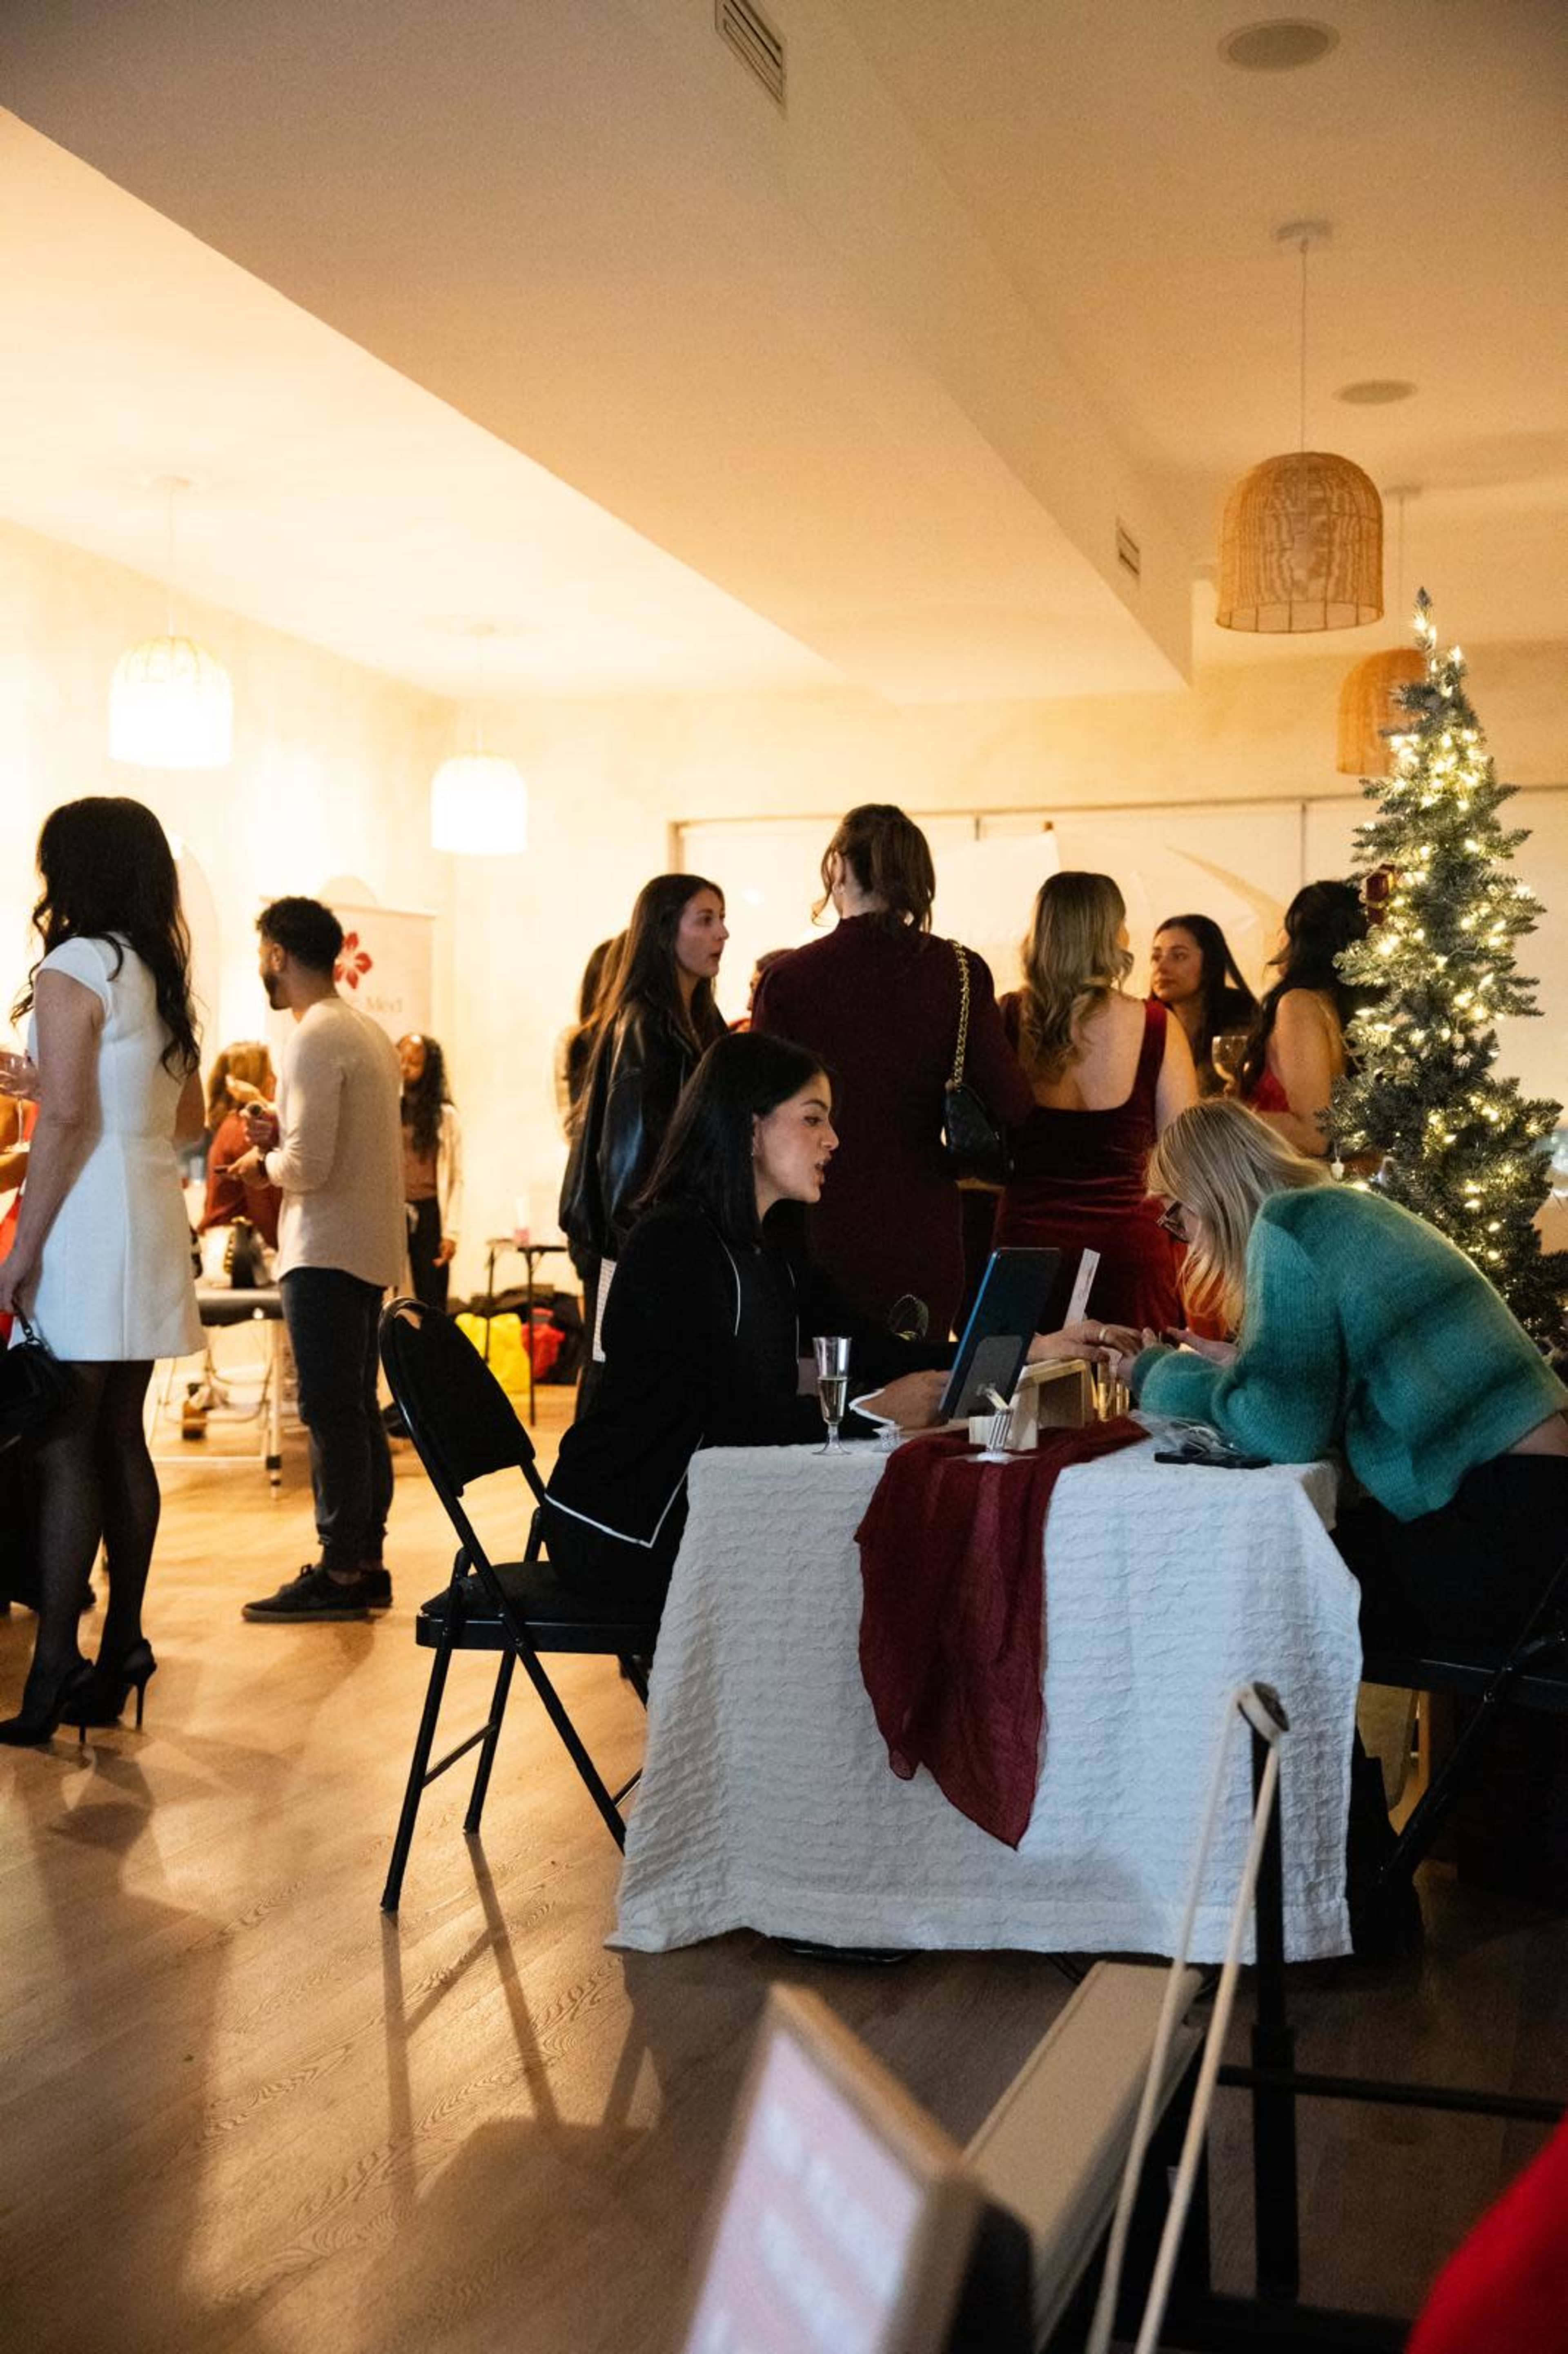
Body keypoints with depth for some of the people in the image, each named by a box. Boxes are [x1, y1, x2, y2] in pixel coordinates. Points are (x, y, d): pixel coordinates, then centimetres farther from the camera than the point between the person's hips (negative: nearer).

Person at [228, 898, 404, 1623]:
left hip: (326, 1252, -9)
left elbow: (310, 1166, -20)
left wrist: (265, 1160, -1)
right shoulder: (368, 1032, 13)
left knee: (331, 1413, -5)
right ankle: (366, 1563, 17)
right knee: (357, 1411, 12)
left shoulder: (315, 1039, -15)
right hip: (368, 1246, 9)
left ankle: (341, 1571, -1)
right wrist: (283, 1135, 9)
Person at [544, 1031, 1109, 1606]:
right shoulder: (673, 1241, -18)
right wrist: (875, 1409, -31)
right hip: (618, 1530, -8)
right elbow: (732, 1408, -27)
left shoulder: (770, 1243, 11)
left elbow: (873, 1352, 4)